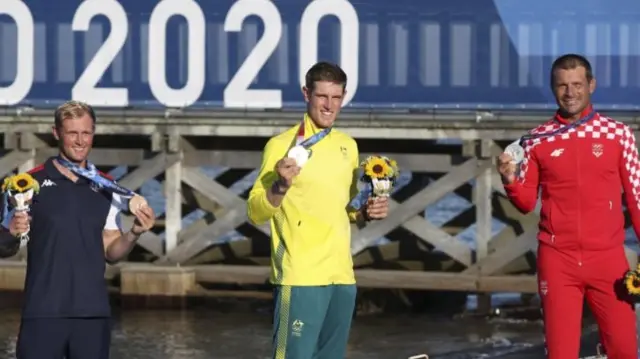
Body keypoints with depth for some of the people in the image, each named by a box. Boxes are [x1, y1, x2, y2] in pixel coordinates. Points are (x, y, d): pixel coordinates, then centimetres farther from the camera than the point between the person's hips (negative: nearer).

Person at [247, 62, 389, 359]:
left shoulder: (348, 146, 13)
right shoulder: (282, 145, -6)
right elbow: (255, 212, -9)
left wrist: (365, 212, 5)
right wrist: (280, 187, -26)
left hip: (342, 275, 7)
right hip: (301, 276, -7)